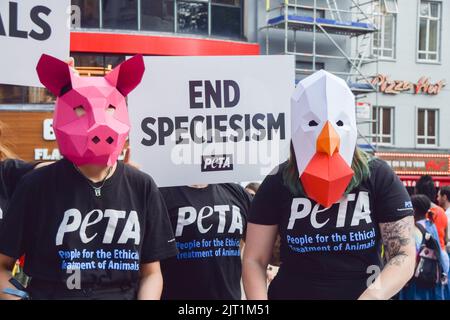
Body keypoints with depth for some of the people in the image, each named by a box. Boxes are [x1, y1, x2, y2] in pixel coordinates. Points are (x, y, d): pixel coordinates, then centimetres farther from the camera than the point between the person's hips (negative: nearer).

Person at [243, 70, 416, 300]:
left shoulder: (379, 178, -9)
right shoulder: (277, 183, -7)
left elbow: (404, 255, -10)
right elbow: (254, 260, -4)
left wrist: (373, 294, -27)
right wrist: (259, 300, -20)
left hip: (361, 293, 0)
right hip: (290, 293, 1)